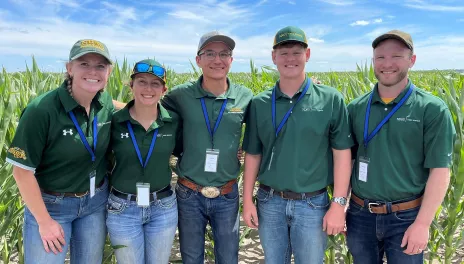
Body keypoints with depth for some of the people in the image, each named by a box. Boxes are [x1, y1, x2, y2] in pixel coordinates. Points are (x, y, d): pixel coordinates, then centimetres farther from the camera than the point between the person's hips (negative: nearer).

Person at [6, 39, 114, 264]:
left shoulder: (106, 103, -9)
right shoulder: (42, 110, -23)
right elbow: (22, 170, -17)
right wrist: (44, 221, -13)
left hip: (95, 201, 5)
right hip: (50, 204, -4)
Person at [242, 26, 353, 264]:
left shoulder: (330, 99, -6)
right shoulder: (259, 103, 0)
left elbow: (342, 153, -5)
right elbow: (252, 155, 5)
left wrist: (338, 204, -8)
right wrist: (247, 200, 3)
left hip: (312, 204, -2)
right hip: (270, 202, 2)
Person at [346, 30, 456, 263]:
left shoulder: (432, 110, -8)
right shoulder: (355, 108, 0)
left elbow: (439, 170, -9)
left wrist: (422, 224, -12)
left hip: (406, 217, -2)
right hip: (360, 215, 3)